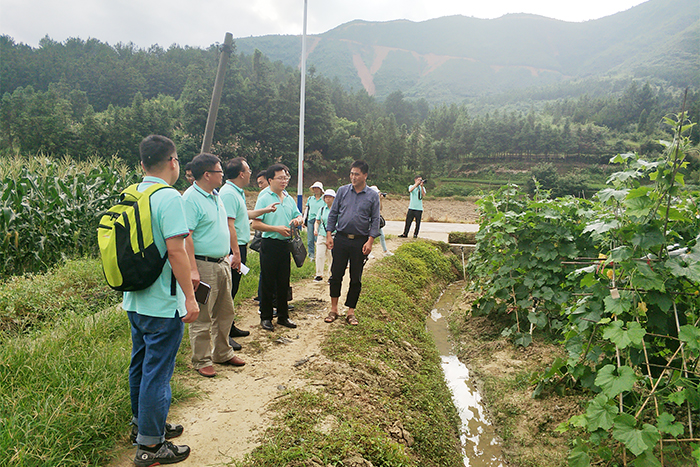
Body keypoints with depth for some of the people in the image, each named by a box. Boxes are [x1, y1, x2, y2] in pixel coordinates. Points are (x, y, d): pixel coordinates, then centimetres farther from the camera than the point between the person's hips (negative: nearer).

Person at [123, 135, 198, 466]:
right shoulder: (169, 197, -18)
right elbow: (175, 250, -23)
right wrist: (190, 296, -17)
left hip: (135, 299, 9)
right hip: (163, 303, -9)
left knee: (140, 364, 21)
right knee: (157, 371, 2)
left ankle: (141, 423, 38)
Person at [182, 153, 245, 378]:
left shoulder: (216, 196, 14)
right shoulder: (191, 198, -15)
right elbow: (186, 236, -20)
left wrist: (229, 255, 21)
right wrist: (193, 270, -25)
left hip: (221, 263, 9)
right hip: (203, 265, -9)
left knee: (225, 312, 17)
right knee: (202, 317, 2)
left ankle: (223, 353, 31)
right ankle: (201, 361, 15)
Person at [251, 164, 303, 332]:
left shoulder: (289, 199, 11)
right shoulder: (264, 198, -7)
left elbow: (299, 216, 20)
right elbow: (255, 224, -12)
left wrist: (298, 220, -4)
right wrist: (276, 228, -18)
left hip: (285, 244, 6)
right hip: (269, 244, -5)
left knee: (284, 282, 12)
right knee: (267, 283, 3)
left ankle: (283, 316, 24)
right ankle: (265, 317, 15)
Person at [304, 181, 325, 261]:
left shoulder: (324, 200, 4)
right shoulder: (310, 199, 14)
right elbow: (307, 209, 18)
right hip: (310, 219, 3)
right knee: (310, 239, 3)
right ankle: (311, 255, 13)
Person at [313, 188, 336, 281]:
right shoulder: (321, 209, 11)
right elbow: (317, 221, 18)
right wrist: (315, 229, -1)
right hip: (322, 235, 3)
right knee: (320, 255, 0)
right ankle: (319, 275, 13)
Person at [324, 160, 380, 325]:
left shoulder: (373, 196, 2)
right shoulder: (342, 191, 5)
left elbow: (375, 220, 1)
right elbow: (333, 214, 8)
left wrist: (370, 241, -8)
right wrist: (328, 234, 0)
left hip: (360, 242, -1)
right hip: (341, 239, 1)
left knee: (356, 279, 6)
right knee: (336, 275, 4)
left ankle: (350, 312, 19)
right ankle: (333, 309, 19)